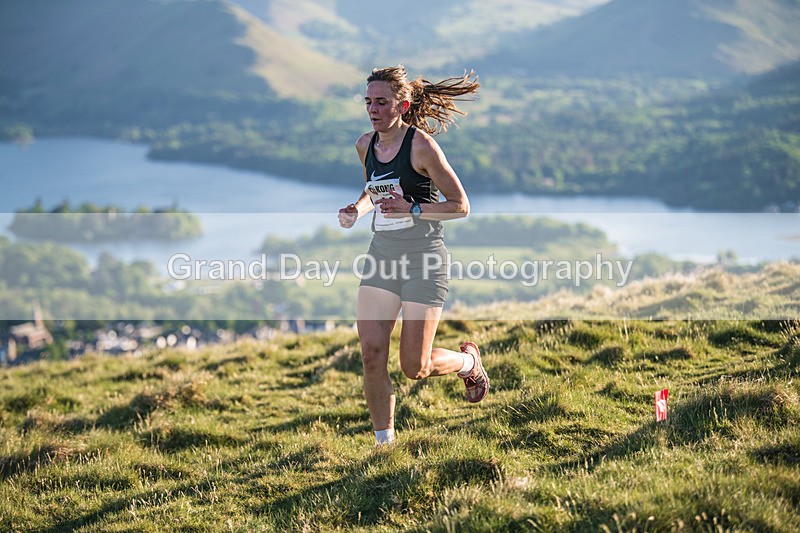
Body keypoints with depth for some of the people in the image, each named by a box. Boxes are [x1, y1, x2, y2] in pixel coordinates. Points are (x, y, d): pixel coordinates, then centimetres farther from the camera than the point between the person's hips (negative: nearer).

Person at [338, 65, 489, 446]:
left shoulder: (421, 145, -13)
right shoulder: (365, 145, 6)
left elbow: (460, 206, -10)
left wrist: (412, 210, -23)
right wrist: (357, 210, 4)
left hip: (424, 257, -6)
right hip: (381, 255, 6)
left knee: (414, 367, -2)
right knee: (371, 355, -5)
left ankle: (469, 361, 30)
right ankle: (384, 442, 9)